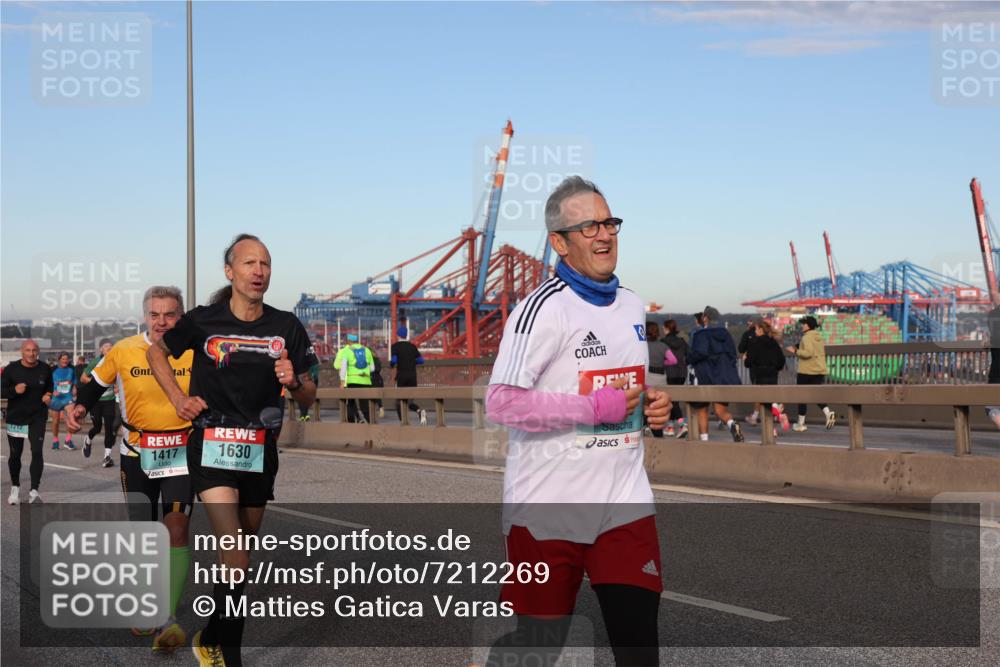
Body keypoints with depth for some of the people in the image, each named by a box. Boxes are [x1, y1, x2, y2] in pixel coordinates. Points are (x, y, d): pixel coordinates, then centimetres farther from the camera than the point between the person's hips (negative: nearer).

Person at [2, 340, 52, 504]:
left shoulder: (45, 369, -2)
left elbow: (50, 385, 16)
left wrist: (48, 395, -4)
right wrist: (14, 390, -23)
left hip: (38, 418, 0)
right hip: (15, 417, 0)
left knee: (37, 452, -15)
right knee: (15, 454, 11)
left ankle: (34, 491, -16)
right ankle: (15, 487, 33)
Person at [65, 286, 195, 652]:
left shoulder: (197, 353, -9)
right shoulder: (123, 351, -6)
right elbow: (95, 383, 8)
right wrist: (80, 406, -10)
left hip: (182, 453, -2)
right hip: (136, 453, 2)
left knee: (177, 530, -13)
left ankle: (170, 618, -14)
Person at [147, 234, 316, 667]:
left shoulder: (286, 327, 2)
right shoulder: (203, 321, -4)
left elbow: (308, 398, 8)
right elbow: (156, 352, 15)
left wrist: (293, 381, -14)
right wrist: (177, 398, 2)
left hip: (260, 451, 4)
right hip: (212, 448, -4)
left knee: (242, 554, 13)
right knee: (235, 559, -16)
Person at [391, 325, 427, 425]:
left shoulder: (395, 346, -3)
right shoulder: (412, 346, 8)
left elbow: (393, 360, -14)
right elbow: (421, 360, 5)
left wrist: (391, 365, 8)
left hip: (401, 375, -3)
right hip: (412, 375, 3)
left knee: (399, 400, 9)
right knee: (411, 401, 10)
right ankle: (420, 410, -21)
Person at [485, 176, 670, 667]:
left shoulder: (633, 307, 12)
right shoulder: (543, 308, -13)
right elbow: (501, 402, -20)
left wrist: (653, 406, 5)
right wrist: (596, 408, -19)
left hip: (625, 501, 6)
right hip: (549, 508, -6)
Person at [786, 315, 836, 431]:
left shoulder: (807, 337, -13)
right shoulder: (819, 337, 13)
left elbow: (808, 353, -26)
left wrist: (795, 351, -13)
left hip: (806, 371, -7)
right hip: (820, 371, 7)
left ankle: (801, 423, 11)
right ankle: (828, 413, -14)